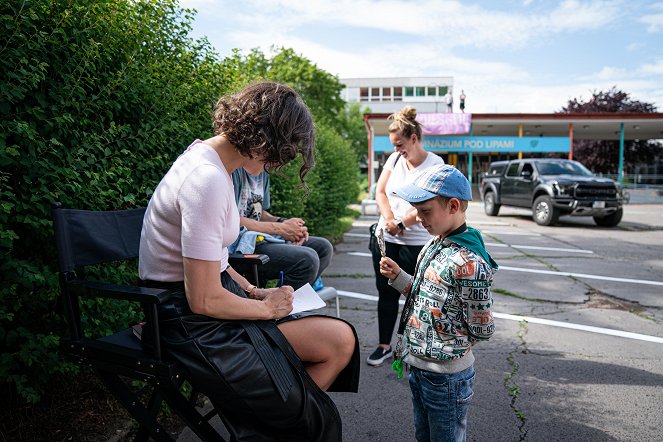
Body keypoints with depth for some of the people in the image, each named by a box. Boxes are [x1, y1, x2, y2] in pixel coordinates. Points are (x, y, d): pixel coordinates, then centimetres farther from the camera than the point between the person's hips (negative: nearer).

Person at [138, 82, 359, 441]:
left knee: (341, 340, -2)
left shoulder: (207, 153, 5)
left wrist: (252, 291, 4)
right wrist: (267, 307, -8)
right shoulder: (208, 181, -25)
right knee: (340, 341, -12)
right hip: (192, 322, -9)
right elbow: (204, 300, -23)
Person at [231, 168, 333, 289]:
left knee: (323, 247, 4)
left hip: (261, 238, 10)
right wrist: (280, 229, -16)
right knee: (307, 259, -26)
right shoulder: (235, 170, -15)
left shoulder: (263, 172, 15)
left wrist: (282, 221, -1)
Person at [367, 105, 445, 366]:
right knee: (386, 294, 13)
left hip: (417, 242, -5)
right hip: (386, 238, 5)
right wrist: (389, 219, -11)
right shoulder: (394, 158, 6)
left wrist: (400, 223, -20)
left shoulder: (435, 164, -9)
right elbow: (380, 191, 4)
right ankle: (384, 346, 27)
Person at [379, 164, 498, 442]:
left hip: (446, 376, -8)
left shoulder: (469, 264, -26)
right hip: (418, 366, 8)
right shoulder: (434, 246, 1)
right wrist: (398, 277, -1)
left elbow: (481, 332, -18)